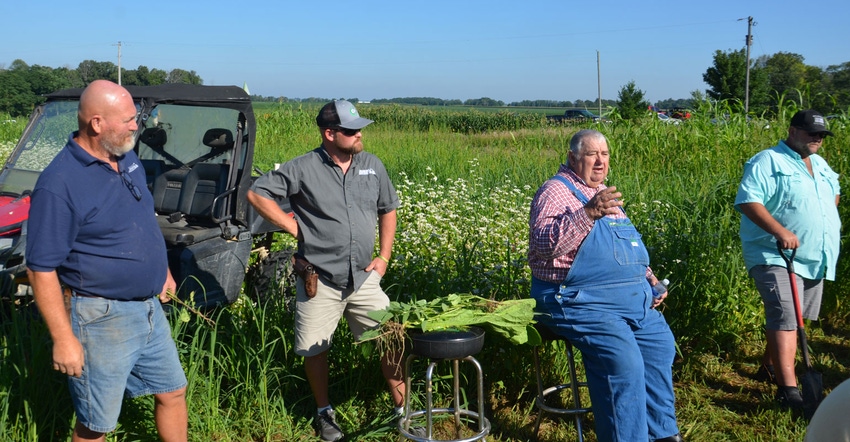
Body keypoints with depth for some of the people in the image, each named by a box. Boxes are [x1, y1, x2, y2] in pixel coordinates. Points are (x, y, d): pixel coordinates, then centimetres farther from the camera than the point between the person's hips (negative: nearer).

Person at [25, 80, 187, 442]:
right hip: (101, 318, -7)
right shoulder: (60, 184, -21)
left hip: (149, 308, 8)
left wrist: (163, 271, 22)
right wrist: (63, 340, -20)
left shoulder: (128, 159, 4)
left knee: (173, 392, 19)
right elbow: (41, 269, -20)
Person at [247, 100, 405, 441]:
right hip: (320, 281, -3)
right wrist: (293, 226, -9)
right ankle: (324, 412, 28)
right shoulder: (304, 168, -8)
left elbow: (388, 210, 17)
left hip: (364, 278, 3)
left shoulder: (373, 166, 6)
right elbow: (257, 194, -5)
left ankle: (403, 406, 19)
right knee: (315, 349, 7)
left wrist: (384, 256, 9)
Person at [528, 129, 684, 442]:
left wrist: (649, 278, 14)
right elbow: (545, 243, -27)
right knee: (624, 361, -25)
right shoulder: (557, 191, -9)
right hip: (579, 302, -10)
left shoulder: (603, 192, 19)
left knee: (661, 345, 7)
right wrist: (587, 213, -37)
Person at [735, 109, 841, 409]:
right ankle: (788, 389, -22)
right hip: (776, 256, -9)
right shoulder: (768, 161, -10)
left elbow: (835, 192, 36)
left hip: (814, 258, 9)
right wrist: (780, 231, -30)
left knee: (797, 317, 16)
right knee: (785, 317, -18)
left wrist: (832, 221, 18)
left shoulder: (821, 165, 18)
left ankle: (770, 365, 33)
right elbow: (747, 200, -22)